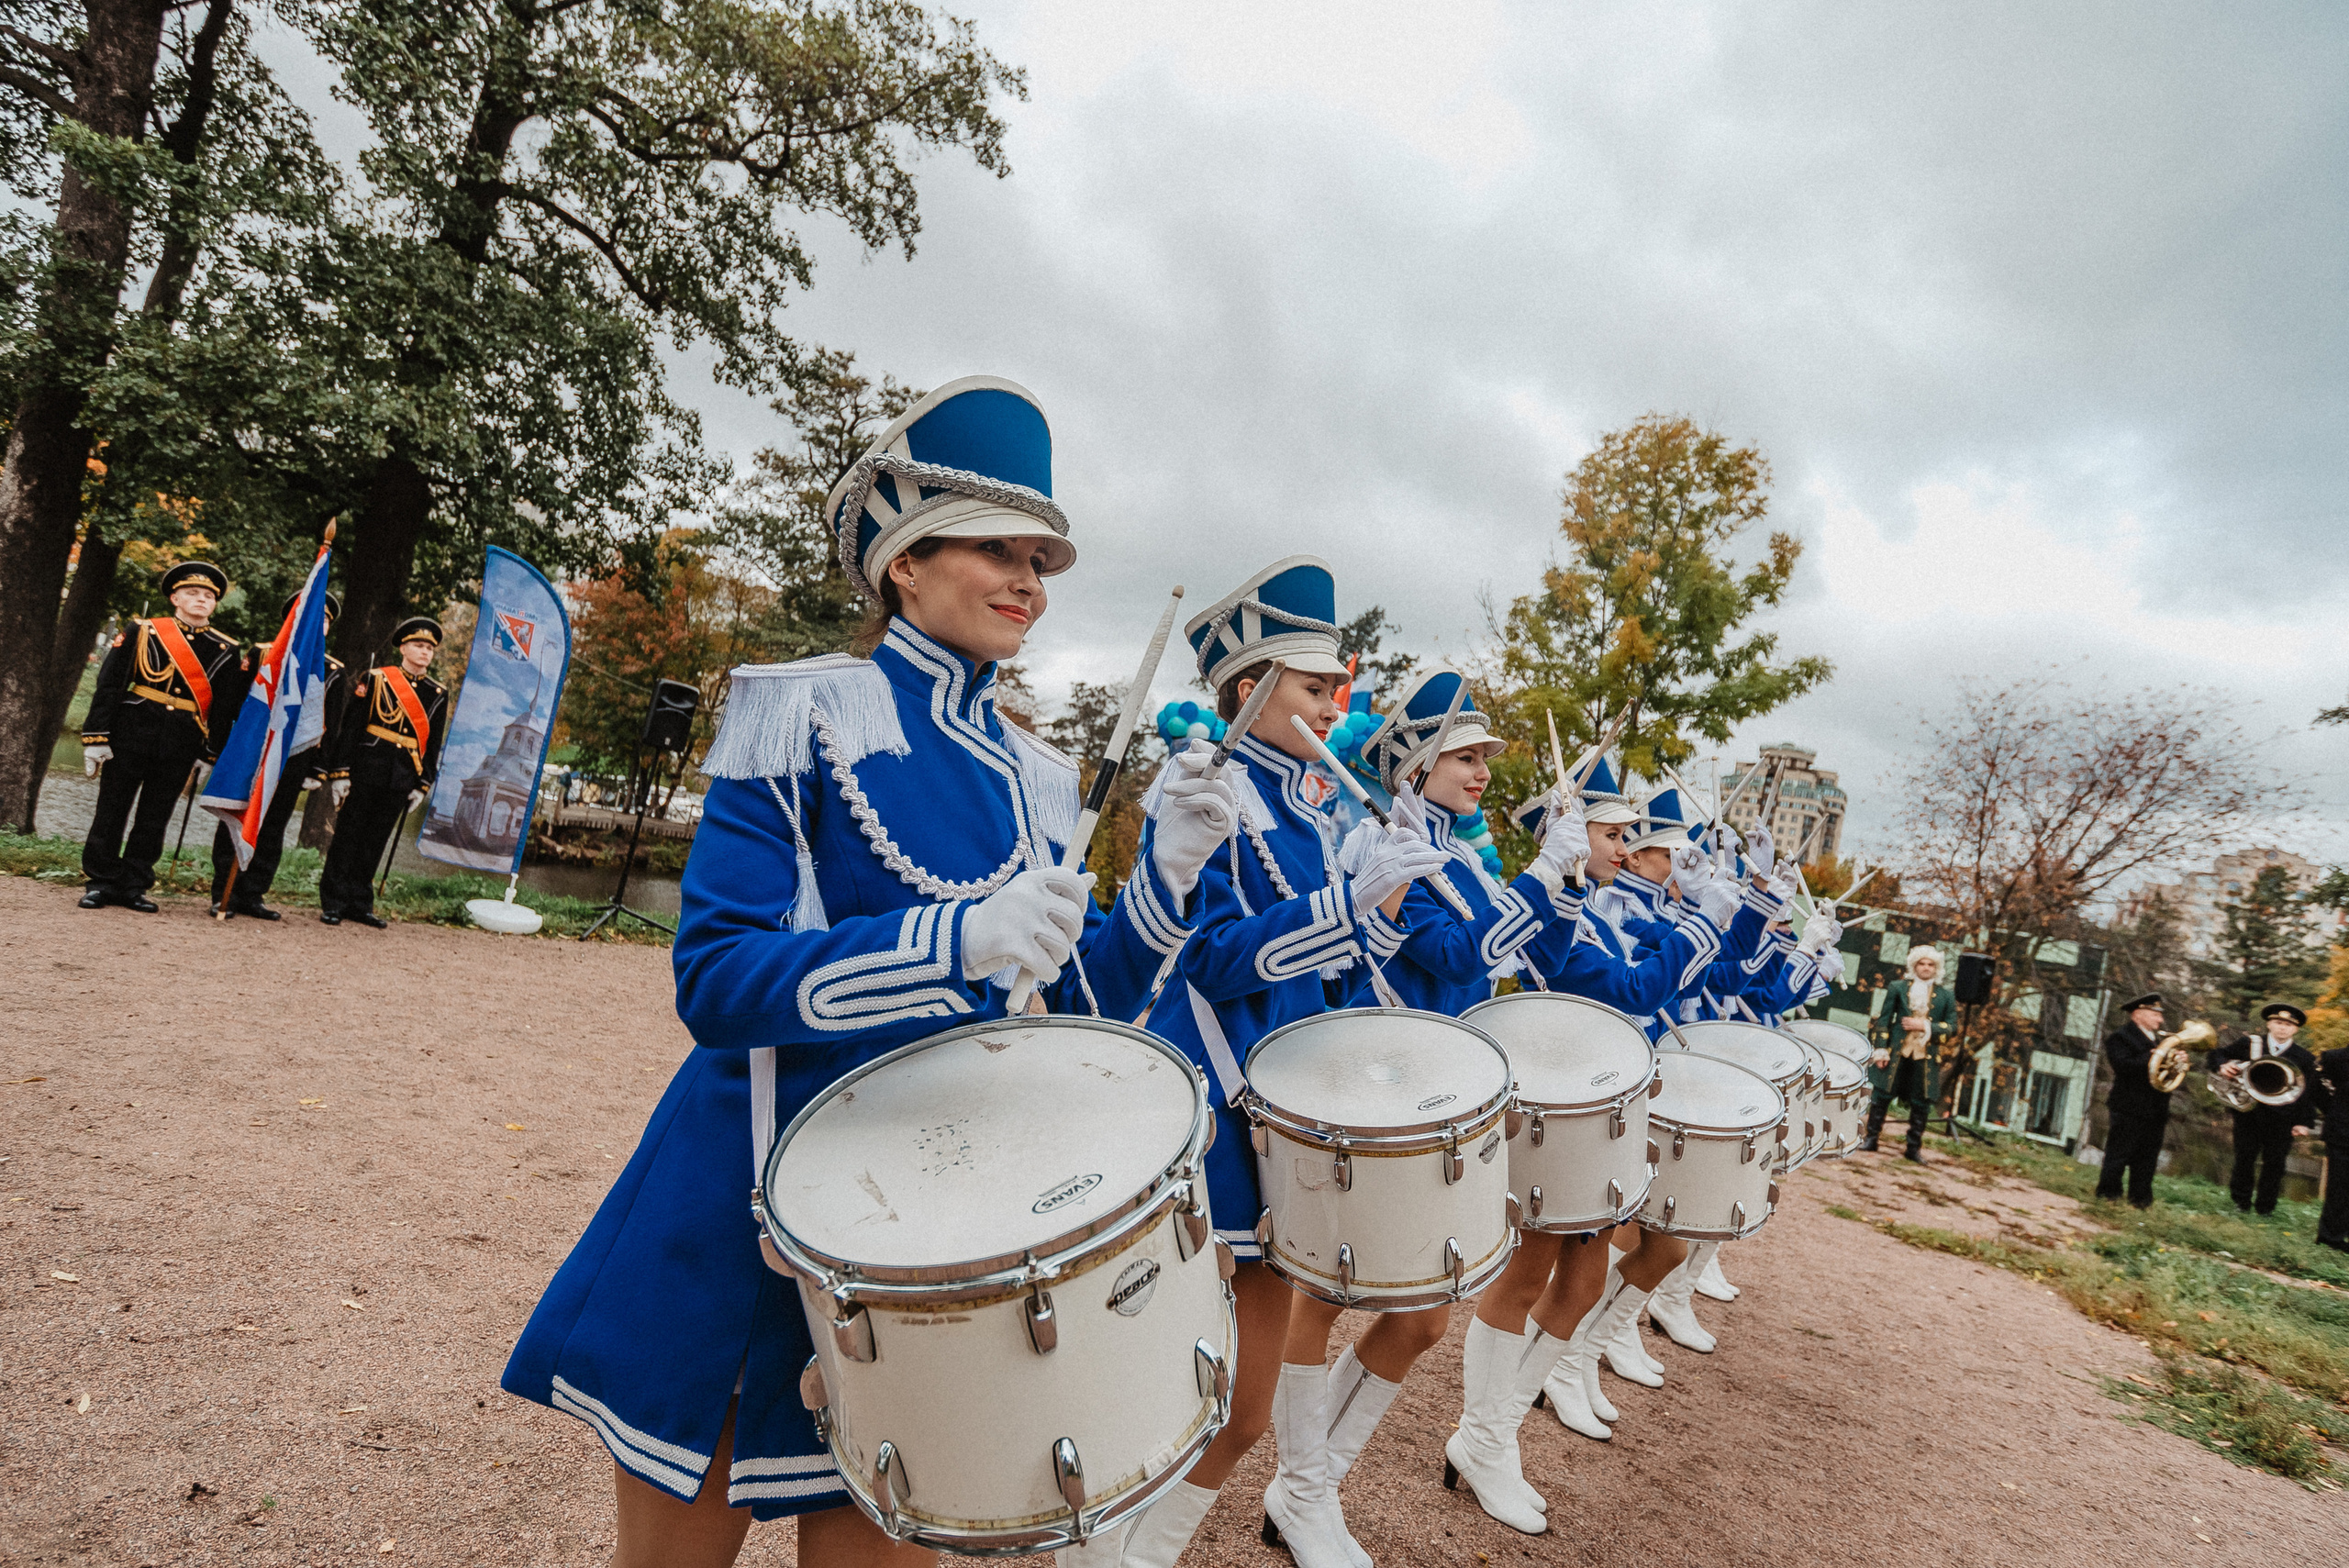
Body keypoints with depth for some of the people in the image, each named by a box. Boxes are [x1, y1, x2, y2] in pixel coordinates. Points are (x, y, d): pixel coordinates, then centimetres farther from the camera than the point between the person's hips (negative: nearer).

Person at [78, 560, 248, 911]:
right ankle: (101, 882, 16)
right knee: (112, 809, 5)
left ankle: (133, 886, 17)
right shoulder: (141, 632, 1)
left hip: (182, 744, 1)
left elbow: (225, 709, 5)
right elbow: (109, 685, -2)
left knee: (155, 817, 7)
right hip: (132, 733, -1)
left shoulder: (227, 651, 5)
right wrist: (95, 737, -7)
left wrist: (209, 756, 2)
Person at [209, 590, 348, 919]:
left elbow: (332, 725, 8)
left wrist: (317, 769, 4)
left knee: (272, 830, 7)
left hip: (294, 760, 2)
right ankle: (224, 895, 12)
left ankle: (252, 896, 15)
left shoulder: (333, 671, 7)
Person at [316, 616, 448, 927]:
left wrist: (422, 785, 6)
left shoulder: (438, 694, 9)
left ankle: (360, 904, 18)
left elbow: (434, 744, 11)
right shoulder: (376, 679, -2)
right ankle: (333, 904, 12)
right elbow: (350, 726, -4)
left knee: (375, 842, 10)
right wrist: (340, 771, -9)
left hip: (400, 781, 3)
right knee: (348, 837, 4)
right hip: (365, 771, -3)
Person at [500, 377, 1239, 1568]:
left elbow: (1083, 1008, 5)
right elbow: (714, 980, -17)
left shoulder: (1033, 780, 5)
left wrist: (1167, 875, -12)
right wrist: (954, 942, -29)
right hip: (750, 1206, -4)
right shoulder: (804, 711, -10)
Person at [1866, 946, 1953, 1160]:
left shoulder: (1945, 996, 8)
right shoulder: (1897, 988, 5)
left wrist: (1925, 1026, -11)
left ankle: (1914, 1147, 18)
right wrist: (1881, 1049, -4)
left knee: (1921, 1104, 5)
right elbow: (1884, 1019, 4)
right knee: (1882, 1096, 2)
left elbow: (1952, 1026, 4)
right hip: (1896, 1054, -1)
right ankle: (1871, 1139, 14)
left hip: (1926, 1059, 1)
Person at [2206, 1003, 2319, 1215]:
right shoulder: (2249, 1044, 3)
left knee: (2274, 1164, 5)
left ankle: (2265, 1207, 18)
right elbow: (2215, 1056, 6)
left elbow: (2310, 1093, 4)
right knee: (2244, 1159, 4)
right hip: (2248, 1114, 0)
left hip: (2281, 1120, 0)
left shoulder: (2304, 1058, 4)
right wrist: (2223, 1066, -17)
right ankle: (2241, 1202, 17)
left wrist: (2303, 1122, -4)